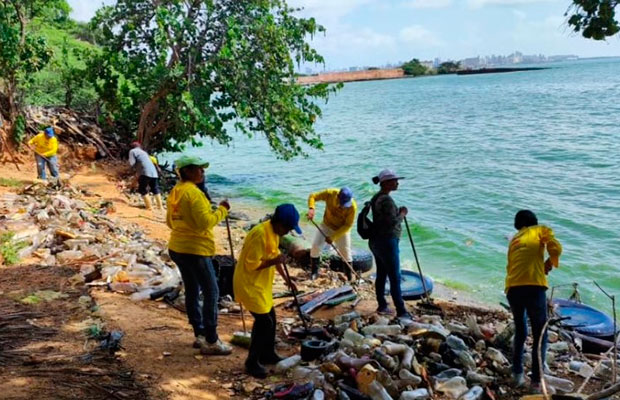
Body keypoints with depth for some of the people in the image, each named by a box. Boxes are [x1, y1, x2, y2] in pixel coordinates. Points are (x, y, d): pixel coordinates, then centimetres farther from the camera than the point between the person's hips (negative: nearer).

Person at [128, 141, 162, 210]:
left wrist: (136, 168, 16)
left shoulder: (132, 151, 8)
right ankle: (160, 206, 22)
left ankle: (149, 207, -3)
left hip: (145, 173, -7)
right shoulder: (144, 152, 30)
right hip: (154, 172, 7)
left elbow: (132, 163, -3)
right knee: (155, 189, 20)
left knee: (143, 190, 4)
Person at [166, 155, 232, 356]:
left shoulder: (174, 192, 10)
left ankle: (199, 335, 26)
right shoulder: (193, 192, -19)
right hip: (195, 250, -10)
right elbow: (205, 222, -23)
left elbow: (170, 221, 19)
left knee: (192, 291, 16)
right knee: (211, 293, -2)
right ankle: (211, 342, 2)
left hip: (178, 248, 10)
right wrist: (222, 210, -11)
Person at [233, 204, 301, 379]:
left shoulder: (274, 232, 4)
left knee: (270, 317, 16)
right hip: (249, 284, -10)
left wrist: (287, 279, 15)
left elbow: (275, 257, 16)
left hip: (260, 284, 10)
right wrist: (273, 261, -21)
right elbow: (251, 265, -26)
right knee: (264, 321, -9)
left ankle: (268, 354, 33)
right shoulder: (260, 234, -26)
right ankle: (252, 362, 4)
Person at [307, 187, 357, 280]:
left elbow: (348, 225, -23)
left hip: (342, 230, -2)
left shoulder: (352, 206, -31)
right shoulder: (330, 194, -28)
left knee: (346, 252, 3)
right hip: (326, 225, 2)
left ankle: (349, 276, 21)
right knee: (315, 246, -5)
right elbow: (313, 196, -17)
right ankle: (314, 272, 14)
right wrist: (311, 208, -37)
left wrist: (333, 237, -26)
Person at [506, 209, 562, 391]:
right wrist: (549, 264, 16)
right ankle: (536, 381, -1)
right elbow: (556, 248, -2)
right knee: (540, 336, 4)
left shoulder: (513, 240, 26)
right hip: (533, 287, -5)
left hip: (512, 289, 5)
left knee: (520, 332, 22)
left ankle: (517, 374, 20)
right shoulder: (541, 230, 14)